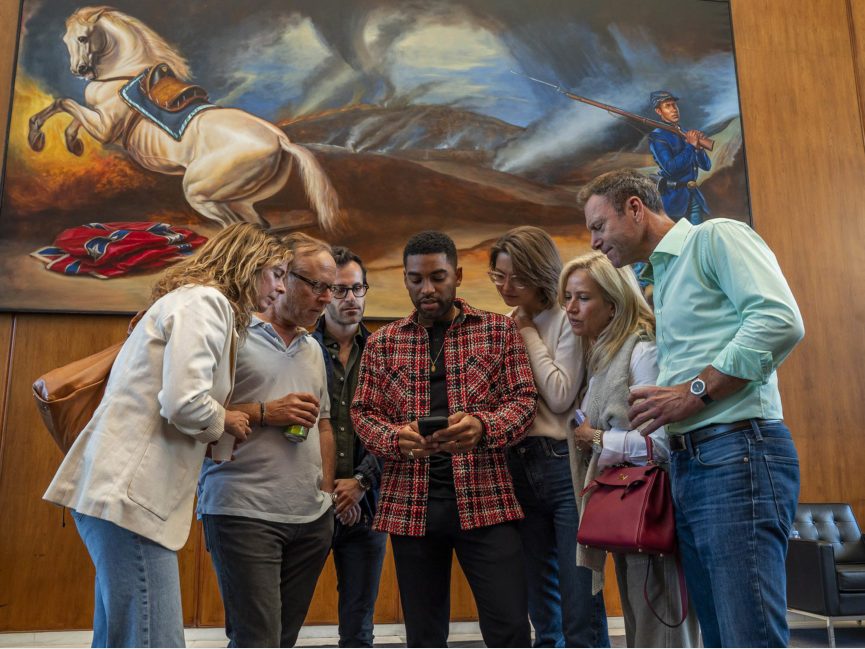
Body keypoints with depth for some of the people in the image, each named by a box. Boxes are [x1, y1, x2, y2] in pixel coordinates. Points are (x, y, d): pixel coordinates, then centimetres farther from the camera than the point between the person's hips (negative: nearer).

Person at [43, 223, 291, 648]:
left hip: (118, 487, 11)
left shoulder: (194, 300, 21)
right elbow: (184, 402, -23)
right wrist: (223, 422, -4)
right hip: (131, 493, -11)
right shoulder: (207, 301, -10)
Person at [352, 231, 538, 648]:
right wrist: (396, 438, -15)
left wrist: (483, 426, -21)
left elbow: (523, 398, 1)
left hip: (485, 499, -1)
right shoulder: (381, 343, 10)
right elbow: (363, 412, 8)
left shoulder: (499, 329, 6)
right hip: (410, 504, 2)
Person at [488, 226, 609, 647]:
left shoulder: (566, 320, -3)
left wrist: (529, 335, -7)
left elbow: (560, 396, -12)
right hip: (518, 468, 6)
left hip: (564, 466, -5)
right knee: (543, 613, 14)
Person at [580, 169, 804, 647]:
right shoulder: (663, 276, 25)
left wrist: (693, 392, -14)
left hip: (738, 450, -9)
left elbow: (780, 321, -15)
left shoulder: (716, 237, 0)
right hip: (686, 463, 9)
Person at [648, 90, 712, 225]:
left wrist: (698, 146, -8)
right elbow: (670, 168, -20)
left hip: (694, 195, 6)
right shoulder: (657, 136, -7)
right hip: (674, 196, -6)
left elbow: (706, 166, 9)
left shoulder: (686, 134, 13)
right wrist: (690, 145, -15)